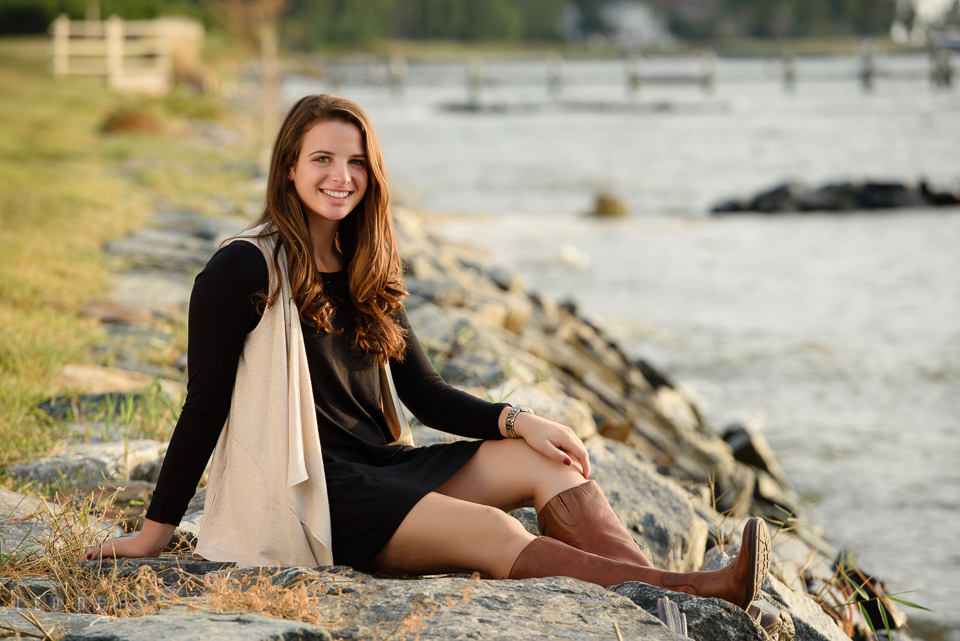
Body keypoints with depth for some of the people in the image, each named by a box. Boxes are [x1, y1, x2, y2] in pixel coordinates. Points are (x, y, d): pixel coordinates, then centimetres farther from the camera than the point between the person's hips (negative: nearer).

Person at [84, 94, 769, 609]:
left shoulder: (367, 277, 15)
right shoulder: (245, 270, -8)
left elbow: (427, 396, 14)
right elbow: (205, 406, -8)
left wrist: (517, 421, -2)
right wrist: (155, 531, -8)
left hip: (381, 469, 8)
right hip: (309, 494, -8)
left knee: (549, 463, -10)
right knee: (491, 533, -27)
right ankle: (696, 595, -41)